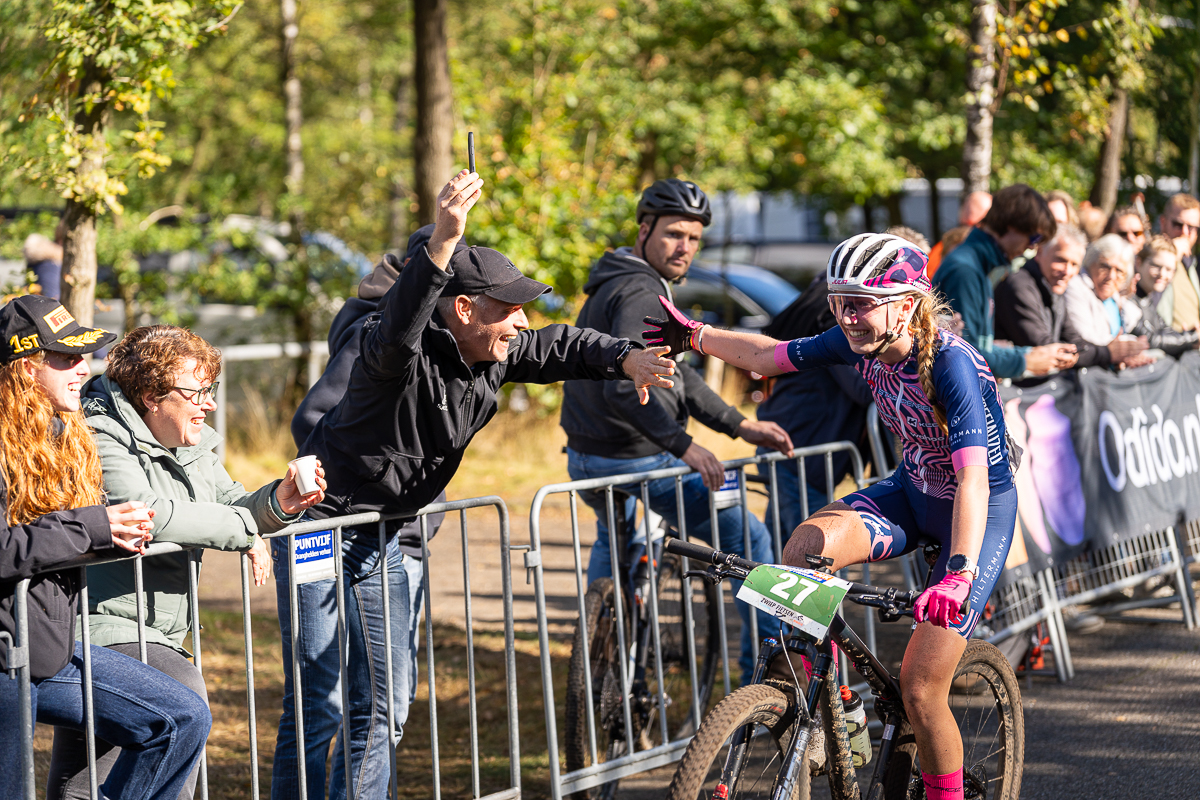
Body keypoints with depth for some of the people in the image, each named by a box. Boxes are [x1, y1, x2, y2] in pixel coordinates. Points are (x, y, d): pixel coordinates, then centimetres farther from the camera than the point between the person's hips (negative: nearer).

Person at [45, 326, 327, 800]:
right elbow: (148, 512, -28)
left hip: (156, 636, 10)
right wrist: (242, 529, -19)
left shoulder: (190, 443, 14)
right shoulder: (102, 439, -15)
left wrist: (278, 502, -6)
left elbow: (230, 506, 17)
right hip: (100, 631, -10)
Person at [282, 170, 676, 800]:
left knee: (382, 703, 12)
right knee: (317, 707, -9)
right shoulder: (408, 354, -26)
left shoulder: (492, 355, -1)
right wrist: (441, 243, -62)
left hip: (381, 540, 9)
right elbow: (395, 328, -48)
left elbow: (559, 347, 7)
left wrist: (626, 358, -14)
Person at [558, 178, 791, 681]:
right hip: (636, 460, -10)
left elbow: (672, 374, 16)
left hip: (585, 459, 10)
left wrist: (740, 425, 10)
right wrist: (683, 446, -32)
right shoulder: (642, 293, -18)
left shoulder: (616, 284, 15)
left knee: (614, 539, 38)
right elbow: (626, 383, -34)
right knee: (749, 537, -1)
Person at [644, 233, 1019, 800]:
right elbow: (769, 356, 6)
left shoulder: (950, 363, -31)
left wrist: (959, 575, -53)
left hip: (979, 510, -6)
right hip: (911, 491, 6)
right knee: (807, 545, -26)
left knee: (920, 688, -11)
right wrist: (691, 336, 3)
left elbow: (973, 479, -41)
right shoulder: (859, 343, -12)